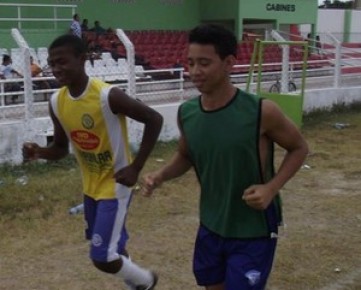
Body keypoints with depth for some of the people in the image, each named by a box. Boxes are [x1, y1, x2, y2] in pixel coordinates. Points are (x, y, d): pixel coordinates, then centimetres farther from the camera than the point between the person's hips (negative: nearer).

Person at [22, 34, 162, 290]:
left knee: (103, 258, -8)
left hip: (115, 185, -7)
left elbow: (154, 119, -17)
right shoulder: (56, 102, -5)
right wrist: (40, 152, -17)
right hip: (91, 186, 7)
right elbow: (61, 148, 6)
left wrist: (136, 167, -18)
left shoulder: (108, 96, -26)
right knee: (113, 247, 21)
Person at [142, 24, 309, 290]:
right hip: (210, 227, 5)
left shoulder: (261, 112, -23)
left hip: (254, 232, -5)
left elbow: (299, 148, -7)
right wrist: (161, 175, -8)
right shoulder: (186, 113, -8)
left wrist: (271, 188, -21)